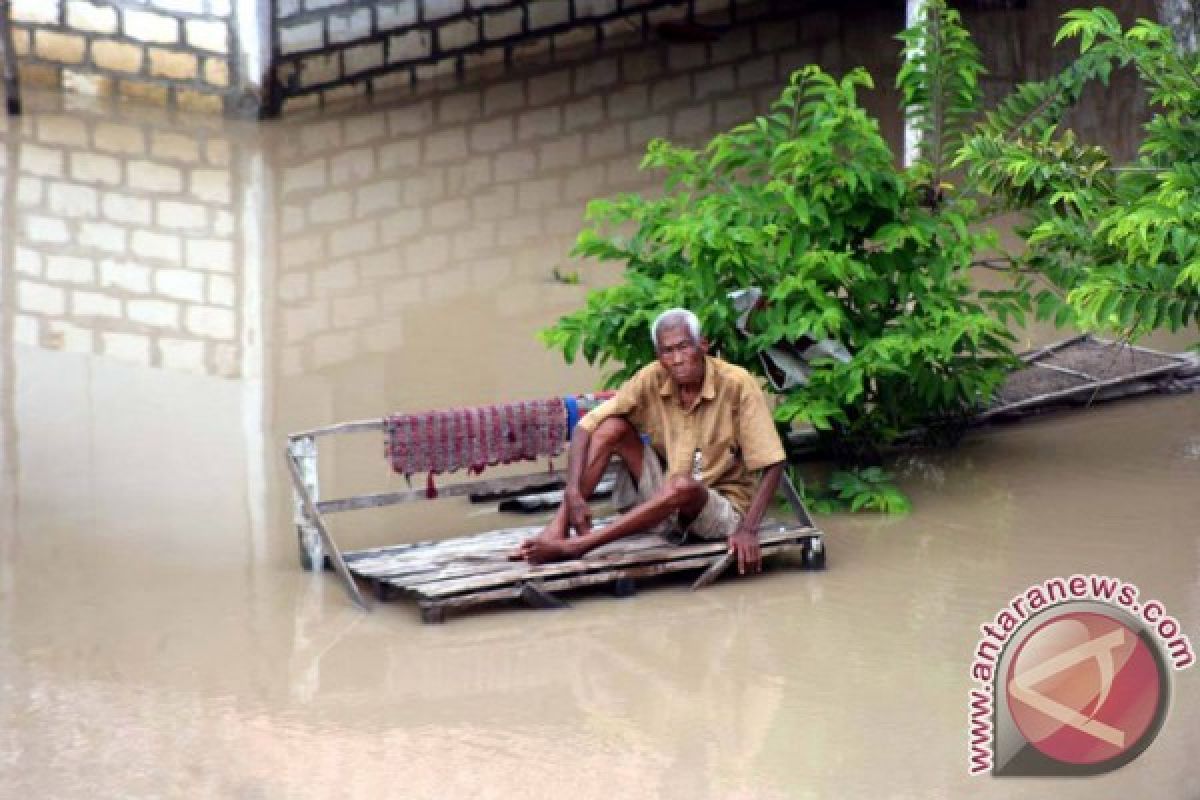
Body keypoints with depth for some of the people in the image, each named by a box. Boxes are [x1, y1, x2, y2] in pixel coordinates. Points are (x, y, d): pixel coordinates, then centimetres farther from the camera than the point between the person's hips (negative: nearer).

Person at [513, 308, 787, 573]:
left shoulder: (737, 384, -18)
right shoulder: (651, 380, -8)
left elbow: (771, 465, -19)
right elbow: (585, 428, -11)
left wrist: (748, 529, -30)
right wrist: (573, 492, -25)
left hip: (722, 506, -4)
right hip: (663, 498, 4)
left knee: (682, 486, -38)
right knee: (612, 427, -14)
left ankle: (576, 546, -35)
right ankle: (557, 529, -22)